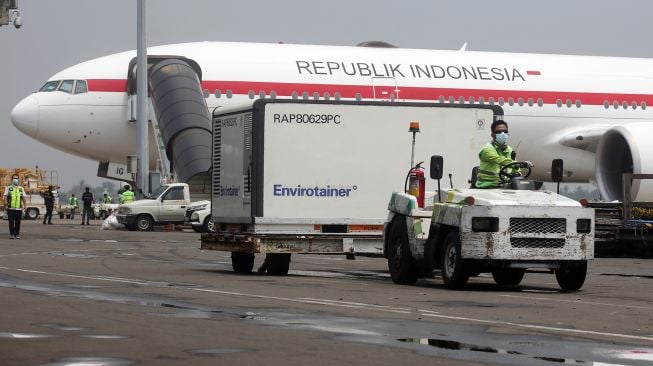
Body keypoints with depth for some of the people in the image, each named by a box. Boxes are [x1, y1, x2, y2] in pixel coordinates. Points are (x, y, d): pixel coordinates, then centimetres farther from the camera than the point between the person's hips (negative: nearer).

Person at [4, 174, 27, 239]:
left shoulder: (21, 189, 15)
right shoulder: (8, 188, 9)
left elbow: (24, 198, 11)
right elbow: (5, 197, 0)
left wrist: (25, 205, -3)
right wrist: (5, 204, -16)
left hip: (19, 209, 2)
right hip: (10, 209, -2)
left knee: (18, 222, 2)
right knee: (11, 222, -3)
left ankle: (17, 234, 8)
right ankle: (12, 234, 2)